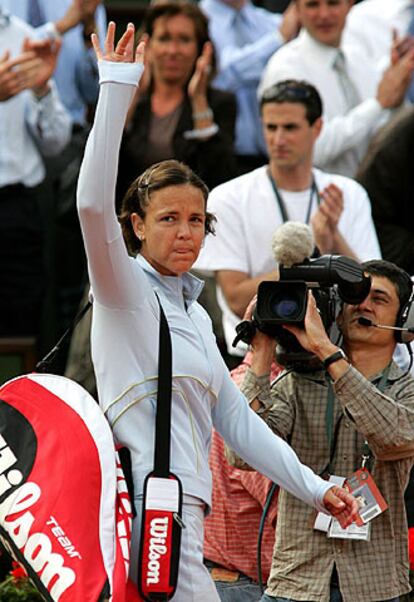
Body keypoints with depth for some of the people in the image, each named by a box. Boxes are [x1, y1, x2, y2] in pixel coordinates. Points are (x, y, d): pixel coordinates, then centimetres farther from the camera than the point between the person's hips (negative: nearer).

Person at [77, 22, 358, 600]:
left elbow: (236, 418, 24)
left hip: (182, 504, 9)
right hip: (153, 503, -8)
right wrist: (116, 89, -22)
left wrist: (313, 487, 19)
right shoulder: (126, 288, -1)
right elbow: (94, 204, -20)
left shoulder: (195, 315, 23)